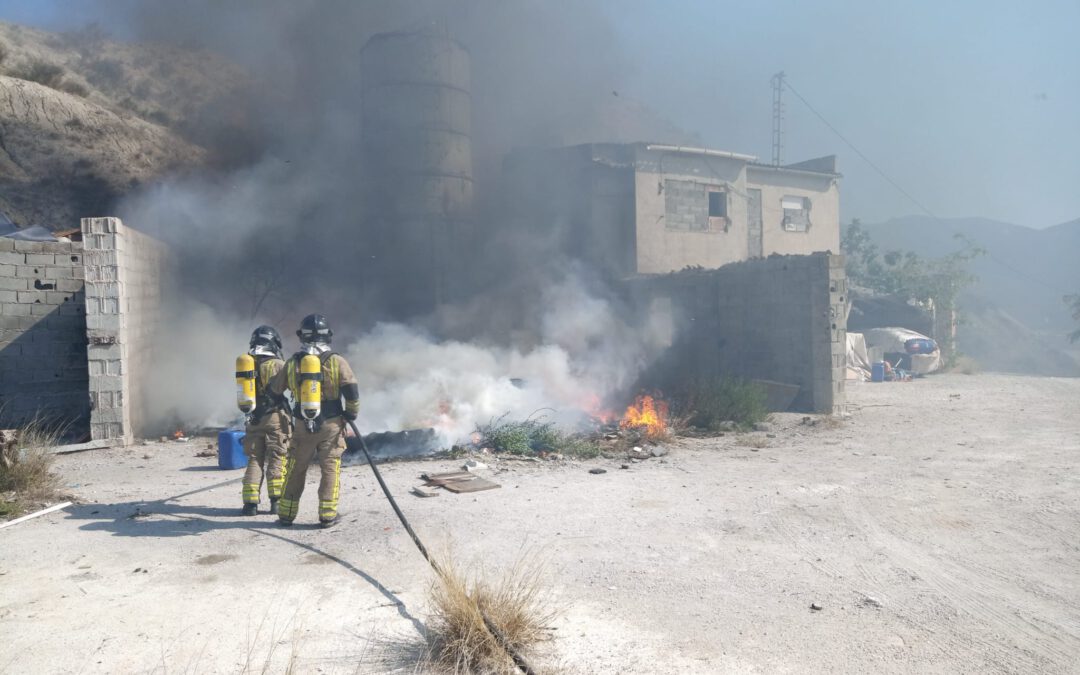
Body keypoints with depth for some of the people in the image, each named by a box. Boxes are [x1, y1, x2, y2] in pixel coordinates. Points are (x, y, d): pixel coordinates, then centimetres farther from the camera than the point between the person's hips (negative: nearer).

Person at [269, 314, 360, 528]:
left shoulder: (292, 363, -1)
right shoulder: (336, 362, -9)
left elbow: (275, 389, 13)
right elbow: (352, 390, -15)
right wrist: (351, 412, 1)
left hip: (303, 426, 2)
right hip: (331, 424, -2)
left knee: (295, 470, 15)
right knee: (330, 469, 7)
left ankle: (286, 514, 23)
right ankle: (327, 515, 7)